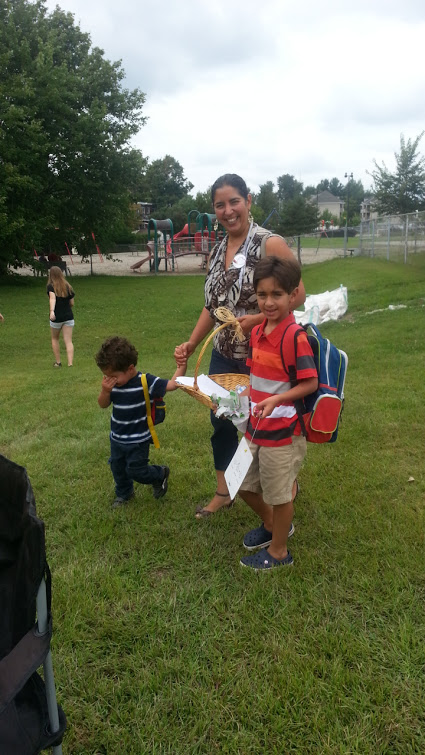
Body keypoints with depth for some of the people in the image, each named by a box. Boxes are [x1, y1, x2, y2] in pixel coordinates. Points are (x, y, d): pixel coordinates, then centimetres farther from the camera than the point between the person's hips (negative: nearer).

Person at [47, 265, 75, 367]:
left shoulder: (51, 287, -8)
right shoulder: (68, 287, 3)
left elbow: (52, 298, -27)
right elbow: (72, 303, 7)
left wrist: (52, 311, -40)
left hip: (56, 318, -2)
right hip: (68, 317, 2)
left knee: (55, 339, 20)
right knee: (68, 341, 0)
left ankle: (58, 362, 25)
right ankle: (70, 363, -12)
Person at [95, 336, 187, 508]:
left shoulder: (145, 382, -23)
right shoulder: (113, 383, -8)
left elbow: (172, 384, -23)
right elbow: (103, 404, -3)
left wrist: (182, 365, -32)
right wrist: (105, 391, -23)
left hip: (138, 440, -6)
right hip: (117, 437, 6)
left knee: (136, 470, 3)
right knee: (117, 468, 21)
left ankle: (161, 475, 33)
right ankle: (123, 493, 48)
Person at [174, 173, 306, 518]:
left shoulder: (271, 244, -14)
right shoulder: (217, 251, 7)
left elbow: (298, 295, -17)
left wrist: (258, 319, -27)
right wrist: (191, 344, 6)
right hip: (225, 354, 6)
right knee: (221, 421, 14)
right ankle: (224, 493, 33)